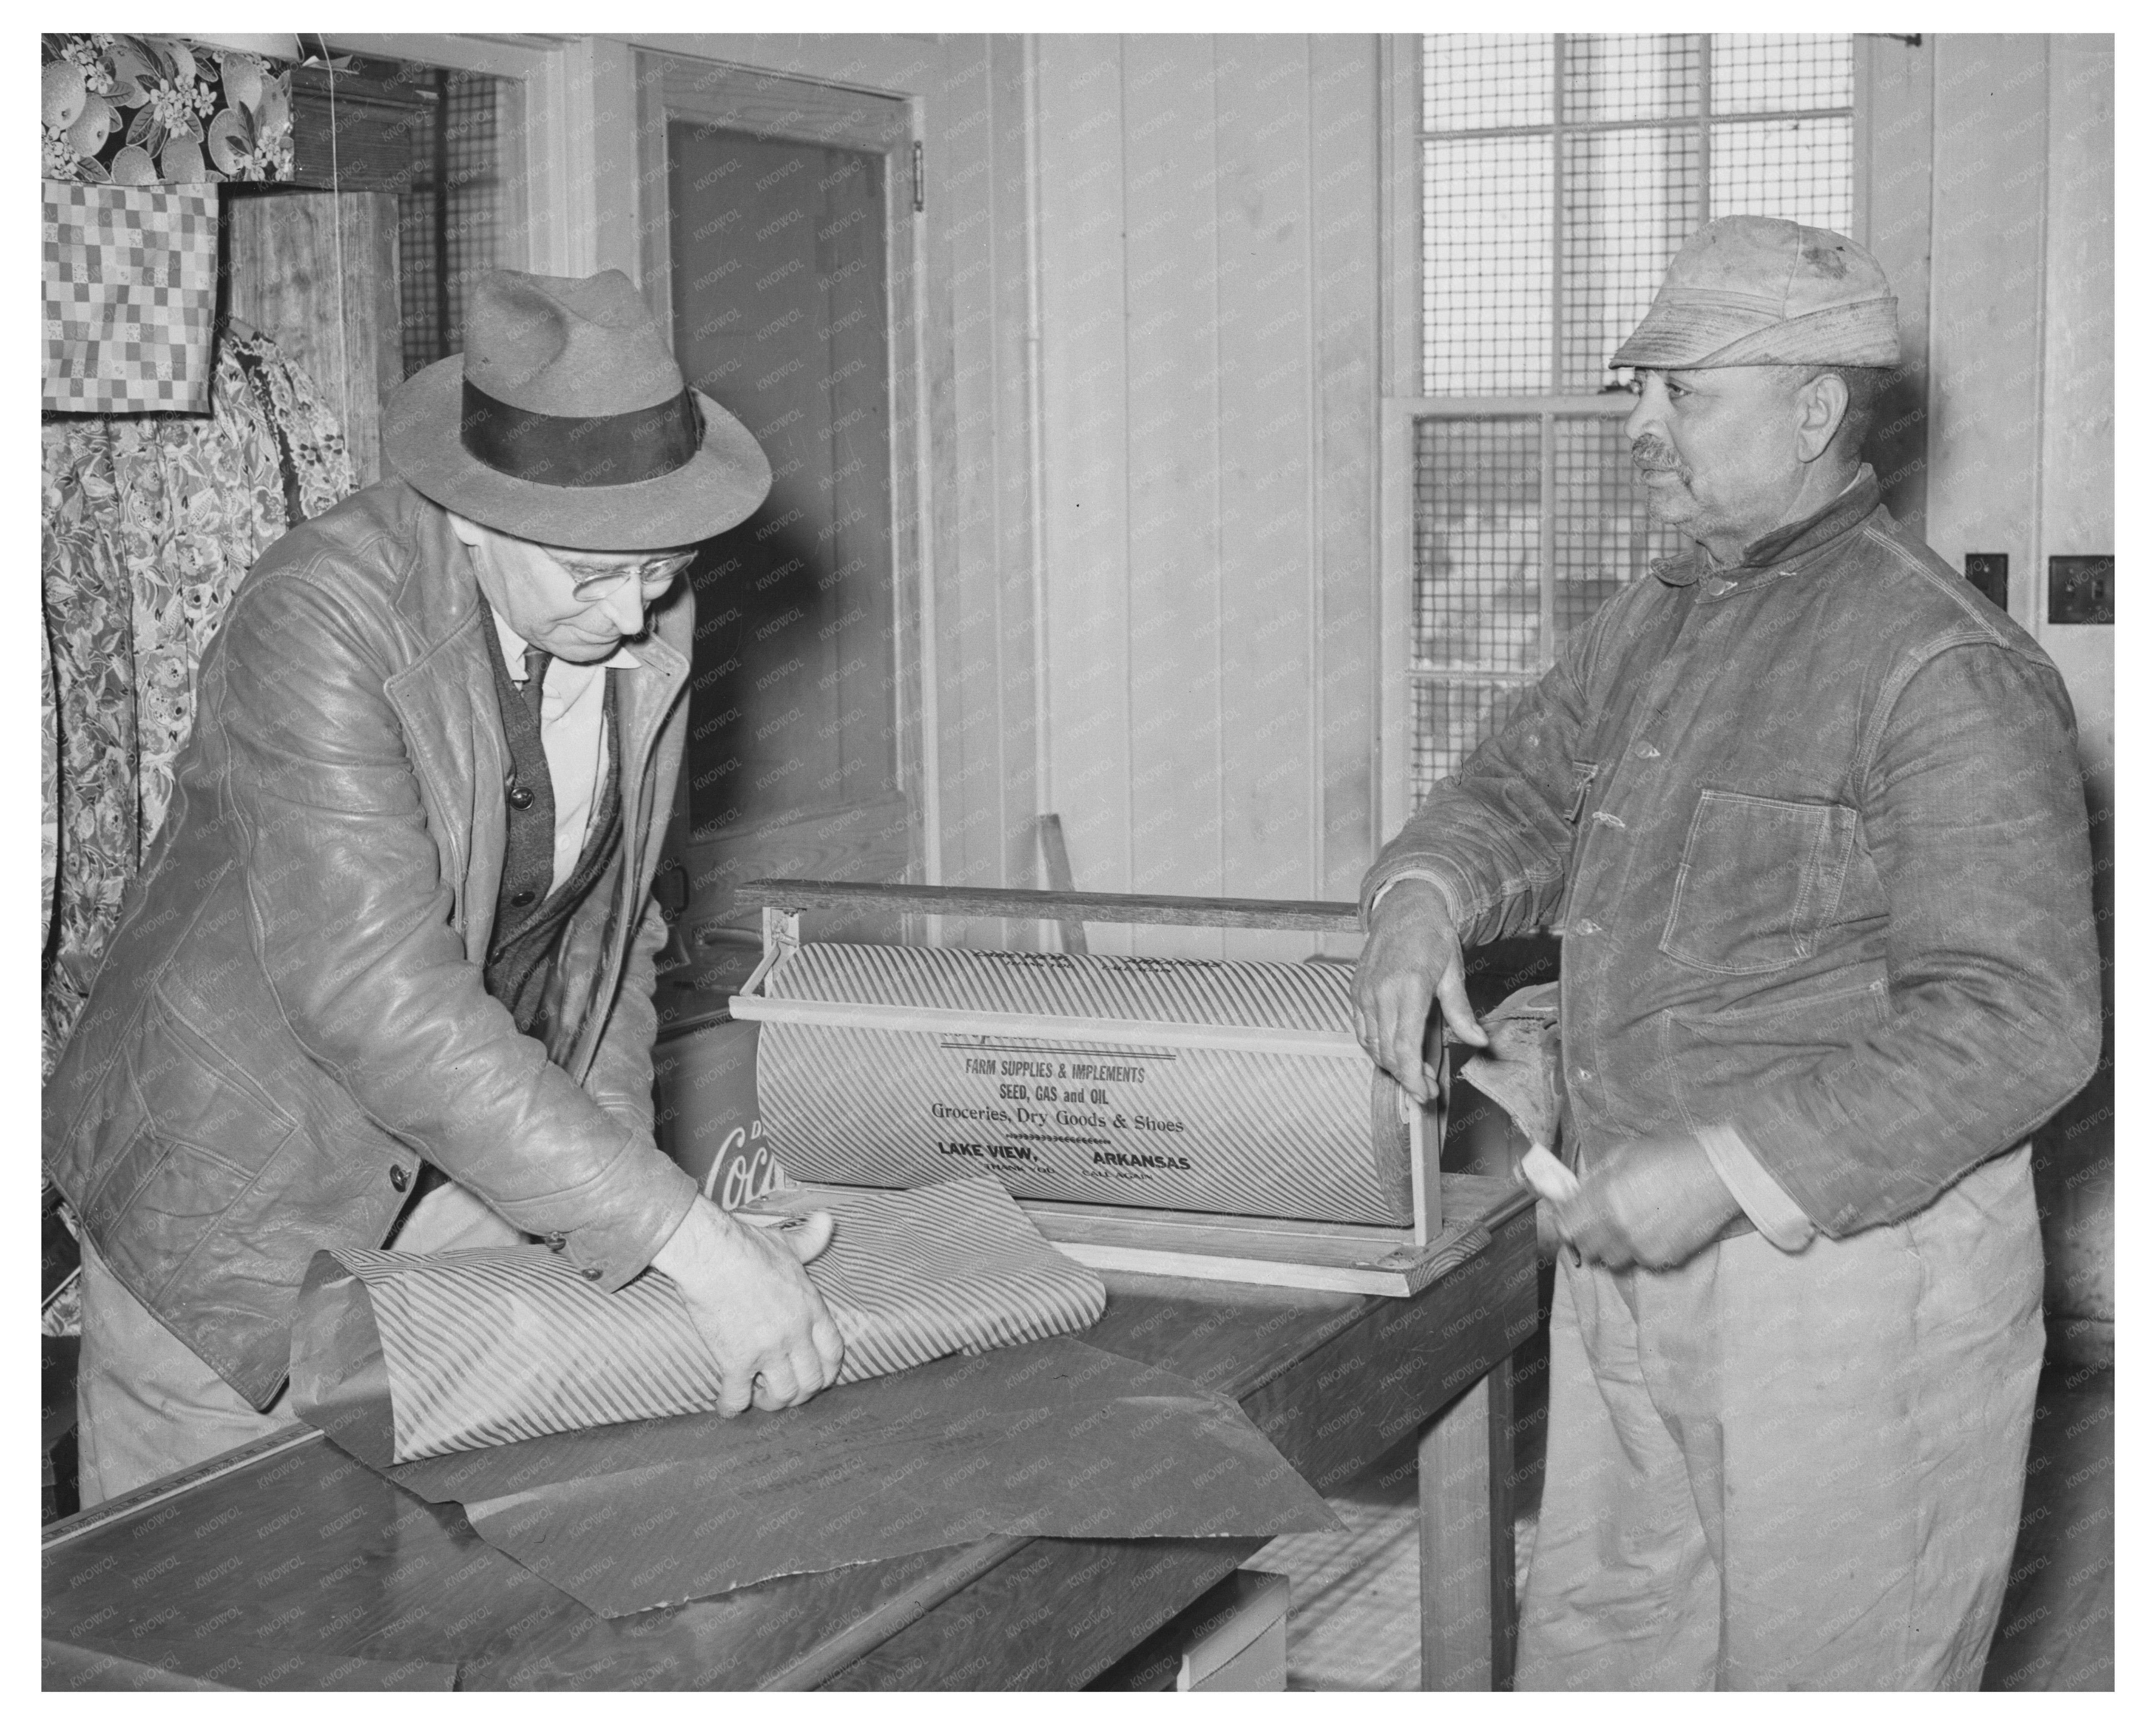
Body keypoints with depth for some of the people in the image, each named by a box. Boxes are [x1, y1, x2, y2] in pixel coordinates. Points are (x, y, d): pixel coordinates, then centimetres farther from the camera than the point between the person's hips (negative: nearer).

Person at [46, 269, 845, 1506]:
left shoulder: (652, 620, -7)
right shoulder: (321, 622, -27)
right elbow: (379, 999, -35)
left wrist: (614, 1172, -8)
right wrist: (684, 1235, -37)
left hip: (467, 1182, 5)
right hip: (240, 1190, -5)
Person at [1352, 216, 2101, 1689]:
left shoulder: (1941, 668, -18)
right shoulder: (1655, 623, 10)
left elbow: (2015, 1023, -23)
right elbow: (1526, 790, 17)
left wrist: (1733, 1169, -27)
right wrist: (1426, 899, -7)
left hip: (1850, 1271, -8)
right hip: (1635, 1252, 8)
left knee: (1827, 1676, 7)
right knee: (1596, 1651, 20)